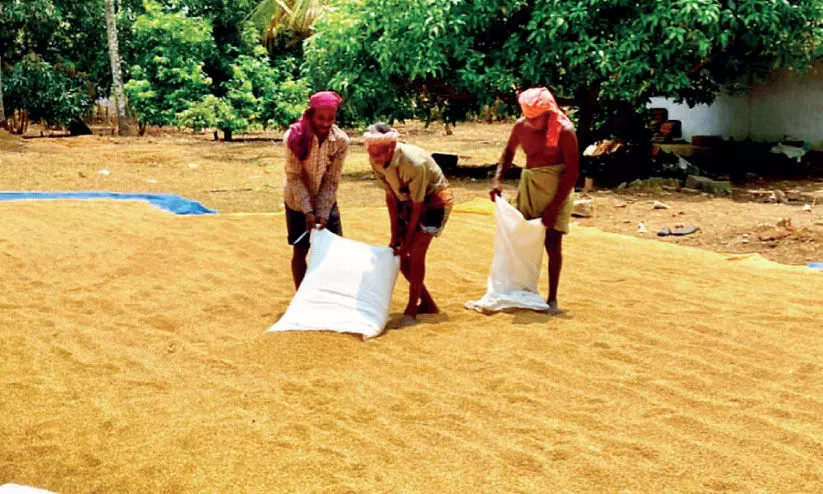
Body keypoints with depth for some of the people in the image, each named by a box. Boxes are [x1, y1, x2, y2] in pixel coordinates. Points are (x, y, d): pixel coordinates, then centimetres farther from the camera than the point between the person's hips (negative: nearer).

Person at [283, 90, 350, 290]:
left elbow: (332, 181, -14)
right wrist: (308, 210, -26)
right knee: (300, 251, 3)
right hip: (298, 202, -2)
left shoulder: (341, 141, -17)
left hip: (326, 201, 2)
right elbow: (294, 177, -20)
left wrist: (323, 213, -20)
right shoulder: (295, 136, -23)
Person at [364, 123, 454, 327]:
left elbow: (417, 207, -26)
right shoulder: (376, 162, -17)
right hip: (407, 200, 7)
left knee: (416, 252, -17)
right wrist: (395, 235, -5)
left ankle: (411, 310, -5)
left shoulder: (414, 163, -36)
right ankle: (427, 304, 16)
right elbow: (391, 196, -6)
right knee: (398, 253, 2)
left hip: (434, 199, -7)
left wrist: (407, 242, -20)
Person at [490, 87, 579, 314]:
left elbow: (572, 171, -17)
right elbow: (509, 152, 15)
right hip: (529, 184, 5)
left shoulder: (565, 131, -18)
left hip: (557, 188, -4)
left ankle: (552, 299, 5)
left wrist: (554, 206, -19)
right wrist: (498, 179, -2)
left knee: (553, 242, -5)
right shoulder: (521, 126, -4)